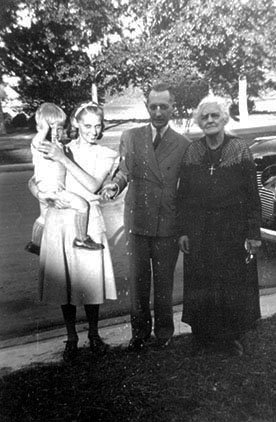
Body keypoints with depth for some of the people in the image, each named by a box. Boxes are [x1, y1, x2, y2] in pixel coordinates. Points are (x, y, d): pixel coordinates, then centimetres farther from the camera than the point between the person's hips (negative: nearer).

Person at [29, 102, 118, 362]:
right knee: (64, 280, 6)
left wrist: (63, 158, -15)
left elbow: (93, 185, -12)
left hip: (87, 221, -1)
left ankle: (93, 335, 24)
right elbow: (34, 182, 10)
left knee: (91, 280, 1)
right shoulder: (60, 149, 10)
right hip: (59, 220, 2)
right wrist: (49, 198, -10)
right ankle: (71, 338, 23)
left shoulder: (106, 155, 6)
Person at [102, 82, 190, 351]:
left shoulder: (183, 145, 2)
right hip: (137, 221, 1)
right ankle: (140, 331, 30)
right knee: (138, 279, 10)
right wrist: (115, 185, -24)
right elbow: (124, 171, 0)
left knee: (164, 281, 11)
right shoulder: (130, 137, 4)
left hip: (168, 225, 0)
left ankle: (164, 331, 32)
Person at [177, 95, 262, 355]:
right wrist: (183, 231, -1)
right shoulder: (192, 152, 2)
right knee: (200, 285, 9)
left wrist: (253, 233, -8)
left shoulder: (240, 150, -4)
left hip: (233, 230, -1)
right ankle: (203, 336, 27)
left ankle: (232, 336, 27)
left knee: (234, 284, 8)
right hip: (199, 231, 2)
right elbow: (182, 194, 4)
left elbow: (252, 195, -5)